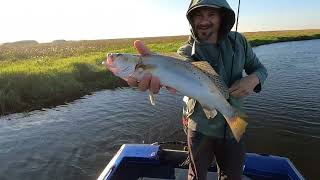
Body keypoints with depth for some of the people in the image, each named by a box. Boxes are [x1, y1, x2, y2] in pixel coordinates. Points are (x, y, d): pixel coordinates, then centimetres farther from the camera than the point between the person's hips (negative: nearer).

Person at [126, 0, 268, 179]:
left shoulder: (238, 41, -6)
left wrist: (253, 79, -19)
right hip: (201, 129, -2)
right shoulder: (187, 51, -16)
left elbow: (259, 68, 6)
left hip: (234, 127, 3)